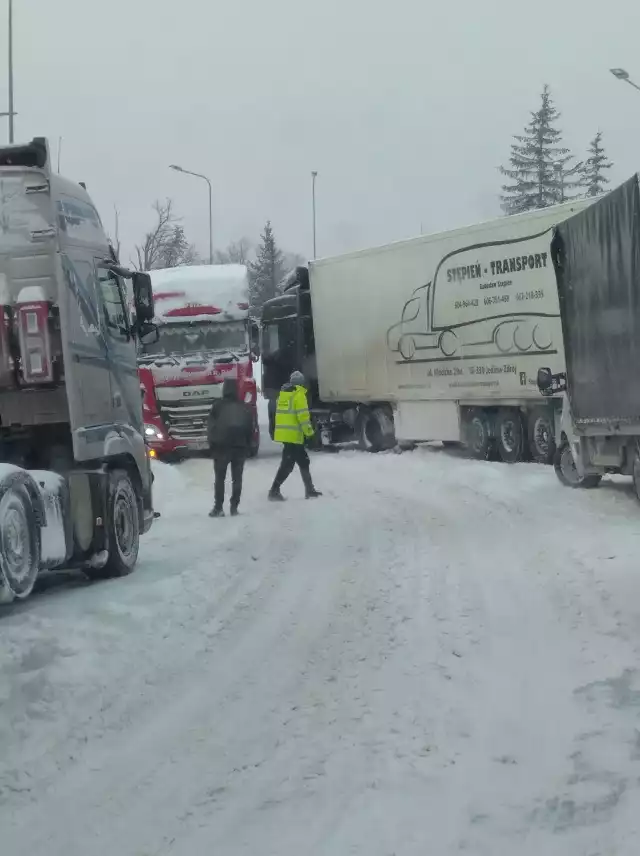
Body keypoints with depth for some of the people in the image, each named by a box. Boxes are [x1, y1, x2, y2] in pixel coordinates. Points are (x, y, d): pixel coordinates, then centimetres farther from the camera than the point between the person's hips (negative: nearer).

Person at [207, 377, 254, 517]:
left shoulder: (218, 406, -1)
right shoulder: (245, 407, 10)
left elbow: (211, 426, -4)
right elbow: (251, 429, 10)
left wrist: (212, 445, 1)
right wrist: (247, 446, 14)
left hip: (222, 446, -3)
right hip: (241, 446, 3)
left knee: (219, 478, 2)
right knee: (237, 478, 9)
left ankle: (218, 508, -5)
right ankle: (234, 507, 5)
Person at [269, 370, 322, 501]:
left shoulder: (283, 394, 15)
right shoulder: (299, 394, -9)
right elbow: (303, 415, -15)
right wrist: (309, 431, -6)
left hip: (283, 434, 8)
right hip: (293, 435, -8)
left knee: (304, 461, 15)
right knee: (288, 464, -6)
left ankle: (310, 490, 19)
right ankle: (274, 491, -9)